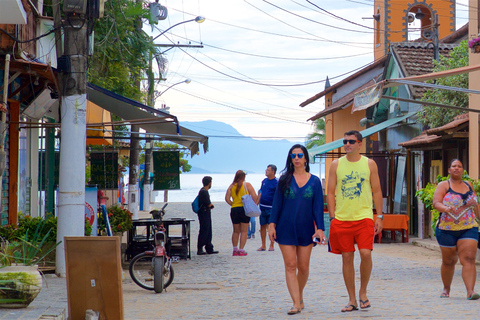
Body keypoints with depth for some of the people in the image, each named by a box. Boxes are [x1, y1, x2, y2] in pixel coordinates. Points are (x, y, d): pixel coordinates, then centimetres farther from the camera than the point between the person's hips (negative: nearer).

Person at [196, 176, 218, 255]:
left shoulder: (204, 191, 16)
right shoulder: (204, 192, -17)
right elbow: (209, 204, -17)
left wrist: (210, 204, 1)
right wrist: (212, 204, 4)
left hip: (207, 214, 10)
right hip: (204, 213, -10)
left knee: (208, 232, 13)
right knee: (204, 231, -8)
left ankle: (209, 249, 17)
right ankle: (199, 249, -6)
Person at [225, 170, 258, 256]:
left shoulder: (231, 186, 6)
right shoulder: (247, 185, -1)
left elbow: (227, 199, -2)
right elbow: (254, 197, -7)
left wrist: (233, 204, 10)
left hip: (234, 209, 3)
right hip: (245, 209, -3)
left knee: (236, 231, 14)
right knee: (244, 231, 2)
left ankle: (235, 249, 12)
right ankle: (241, 250, -3)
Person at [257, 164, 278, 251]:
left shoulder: (276, 182, -7)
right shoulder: (264, 181, 13)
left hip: (271, 208, -6)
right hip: (262, 207, 6)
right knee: (263, 226, 8)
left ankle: (271, 245, 6)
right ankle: (263, 246, 15)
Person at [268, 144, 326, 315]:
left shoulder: (314, 181, 4)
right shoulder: (284, 179, 4)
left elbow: (318, 206, 2)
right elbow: (277, 203, 4)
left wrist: (319, 228, -6)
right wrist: (272, 224, -4)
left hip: (306, 229, 1)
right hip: (286, 229, 0)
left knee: (303, 267, 5)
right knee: (290, 266, -6)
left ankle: (300, 296, 28)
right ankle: (296, 303, -8)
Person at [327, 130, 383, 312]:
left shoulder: (369, 164, 5)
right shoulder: (336, 165, 6)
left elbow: (377, 192, 9)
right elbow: (330, 193, 7)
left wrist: (379, 217, 3)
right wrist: (332, 218, -1)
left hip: (364, 217, -1)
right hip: (342, 218, 1)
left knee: (365, 253, -15)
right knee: (347, 257, 3)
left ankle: (363, 292, 6)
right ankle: (352, 300, 12)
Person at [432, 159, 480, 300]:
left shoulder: (469, 185, 13)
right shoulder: (443, 185, 0)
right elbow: (436, 203, -13)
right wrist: (445, 208, -32)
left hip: (468, 229, 2)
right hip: (447, 230, -2)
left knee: (469, 259, -14)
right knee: (448, 261, 8)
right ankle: (446, 288, 29)